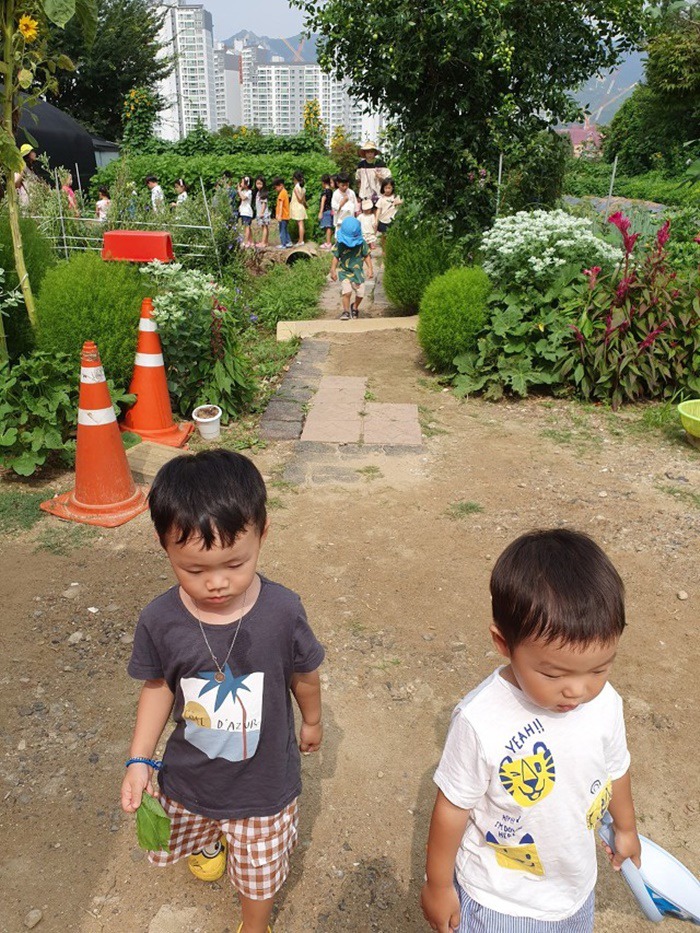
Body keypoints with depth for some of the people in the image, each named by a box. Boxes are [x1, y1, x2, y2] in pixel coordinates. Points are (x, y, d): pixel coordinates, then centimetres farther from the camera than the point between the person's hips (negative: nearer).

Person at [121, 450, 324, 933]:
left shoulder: (283, 611, -28)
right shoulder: (160, 621, -23)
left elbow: (304, 675, -9)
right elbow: (158, 686, -5)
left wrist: (312, 721, 7)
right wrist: (139, 759, -8)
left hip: (264, 782, -2)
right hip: (188, 780, 2)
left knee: (259, 874, 22)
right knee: (176, 839, 31)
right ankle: (211, 840, 66)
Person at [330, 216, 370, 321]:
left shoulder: (361, 243, -7)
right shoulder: (340, 244, -10)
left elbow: (366, 256, 3)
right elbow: (336, 257, -2)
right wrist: (333, 270, -7)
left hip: (358, 271, 2)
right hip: (344, 271, -2)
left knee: (360, 293, 2)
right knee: (347, 291, -21)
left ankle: (355, 307, 33)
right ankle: (346, 311, -4)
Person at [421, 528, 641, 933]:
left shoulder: (606, 704, -18)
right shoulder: (480, 721, -34)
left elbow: (615, 770, 2)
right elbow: (453, 807, -20)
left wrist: (625, 827, 19)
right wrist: (438, 885, -6)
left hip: (575, 890, 5)